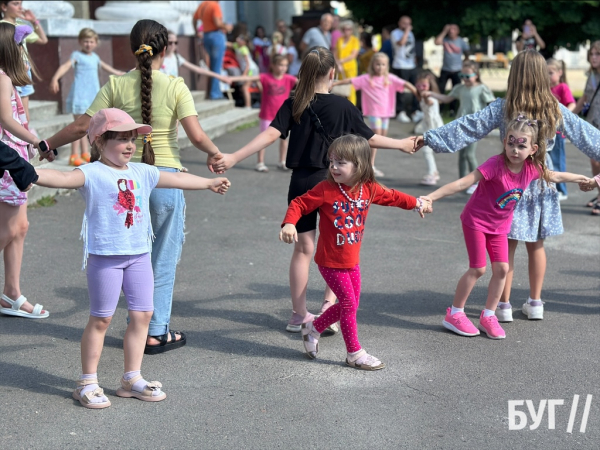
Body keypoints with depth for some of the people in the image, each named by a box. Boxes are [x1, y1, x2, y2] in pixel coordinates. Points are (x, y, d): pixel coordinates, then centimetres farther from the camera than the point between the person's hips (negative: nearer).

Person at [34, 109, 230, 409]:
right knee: (101, 319, 1)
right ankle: (88, 382, 13)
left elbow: (177, 179, 25)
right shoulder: (92, 174, -9)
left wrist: (209, 183, 38)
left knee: (142, 314, 8)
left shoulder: (142, 172, 11)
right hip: (105, 256, -6)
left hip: (139, 254, 6)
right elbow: (63, 178, -27)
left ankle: (132, 378, 22)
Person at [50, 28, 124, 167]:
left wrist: (118, 73, 47)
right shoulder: (77, 55, -5)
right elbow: (65, 66, -20)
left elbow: (105, 66, 34)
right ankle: (74, 156, -6)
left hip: (92, 95, 7)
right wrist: (55, 78, -37)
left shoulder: (94, 57, 16)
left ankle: (85, 154, 19)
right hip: (80, 94, -7)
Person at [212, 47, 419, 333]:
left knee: (303, 249, 11)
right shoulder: (342, 106, -7)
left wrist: (233, 158, -17)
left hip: (301, 183, 2)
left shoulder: (293, 105, -3)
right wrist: (401, 144, 17)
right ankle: (329, 304, 4)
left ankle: (298, 315, 16)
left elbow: (271, 134, -15)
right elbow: (370, 139, 1)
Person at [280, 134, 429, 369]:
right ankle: (354, 353, 12)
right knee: (349, 303, -4)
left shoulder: (369, 189, -3)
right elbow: (299, 204, -13)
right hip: (331, 262, -6)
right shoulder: (325, 189, -17)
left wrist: (416, 203, 22)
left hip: (352, 260, 6)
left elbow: (391, 197, 15)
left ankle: (313, 328, 34)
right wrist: (289, 223, -29)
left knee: (351, 304, 14)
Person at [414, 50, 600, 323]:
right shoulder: (555, 110, -4)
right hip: (541, 182, 3)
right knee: (536, 245, 15)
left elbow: (468, 127, -13)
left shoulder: (502, 109, -12)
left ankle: (504, 305, 12)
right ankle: (535, 303, 24)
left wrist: (429, 138, -9)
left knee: (507, 245, 7)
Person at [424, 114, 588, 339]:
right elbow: (462, 183, -36)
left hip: (499, 226, 6)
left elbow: (555, 176, 10)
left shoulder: (532, 168, -11)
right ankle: (454, 314, 10)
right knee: (478, 269, -4)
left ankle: (488, 316, 17)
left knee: (502, 269, 2)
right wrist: (431, 197, -45)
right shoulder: (495, 165, -30)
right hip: (476, 220, -6)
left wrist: (585, 179, 23)